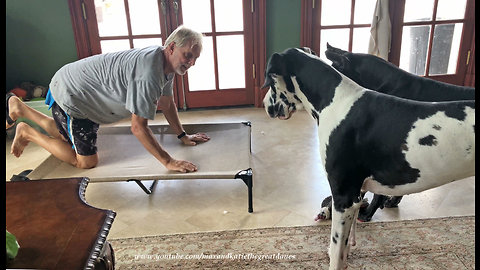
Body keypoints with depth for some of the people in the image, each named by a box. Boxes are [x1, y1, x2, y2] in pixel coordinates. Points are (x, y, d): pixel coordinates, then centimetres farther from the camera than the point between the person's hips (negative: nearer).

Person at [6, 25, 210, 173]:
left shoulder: (167, 62, -4)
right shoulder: (149, 74, -36)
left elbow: (167, 104, 8)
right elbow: (138, 127, -34)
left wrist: (183, 136, 8)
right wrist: (169, 162, -32)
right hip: (69, 94, -10)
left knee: (66, 136, 30)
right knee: (86, 161, -6)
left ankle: (18, 107, 40)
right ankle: (27, 133, 10)